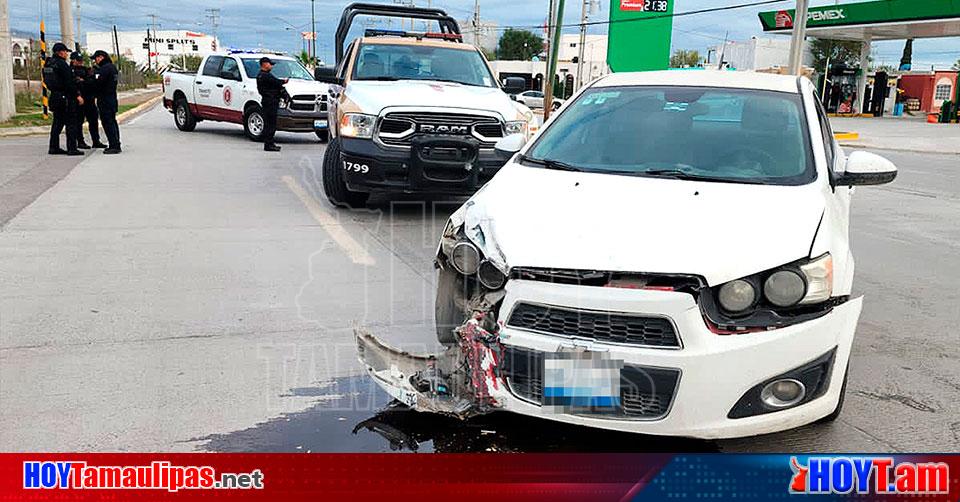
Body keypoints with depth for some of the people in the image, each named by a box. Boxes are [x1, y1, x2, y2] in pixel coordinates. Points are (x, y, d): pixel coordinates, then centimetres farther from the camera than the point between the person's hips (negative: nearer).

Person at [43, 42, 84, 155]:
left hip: (55, 96, 9)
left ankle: (54, 147, 17)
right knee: (71, 122, -6)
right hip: (66, 97, -9)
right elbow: (69, 82, -17)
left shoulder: (48, 64, 14)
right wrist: (77, 95, -13)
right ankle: (72, 148, -8)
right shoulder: (61, 64, -14)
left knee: (57, 122, 15)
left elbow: (46, 80, 19)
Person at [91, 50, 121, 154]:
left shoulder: (105, 68, -15)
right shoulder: (112, 67, 16)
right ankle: (116, 145, 18)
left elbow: (97, 82, -20)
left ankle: (114, 146, -11)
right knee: (112, 121, 14)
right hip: (112, 98, 10)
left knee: (108, 122, -9)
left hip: (105, 99, -10)